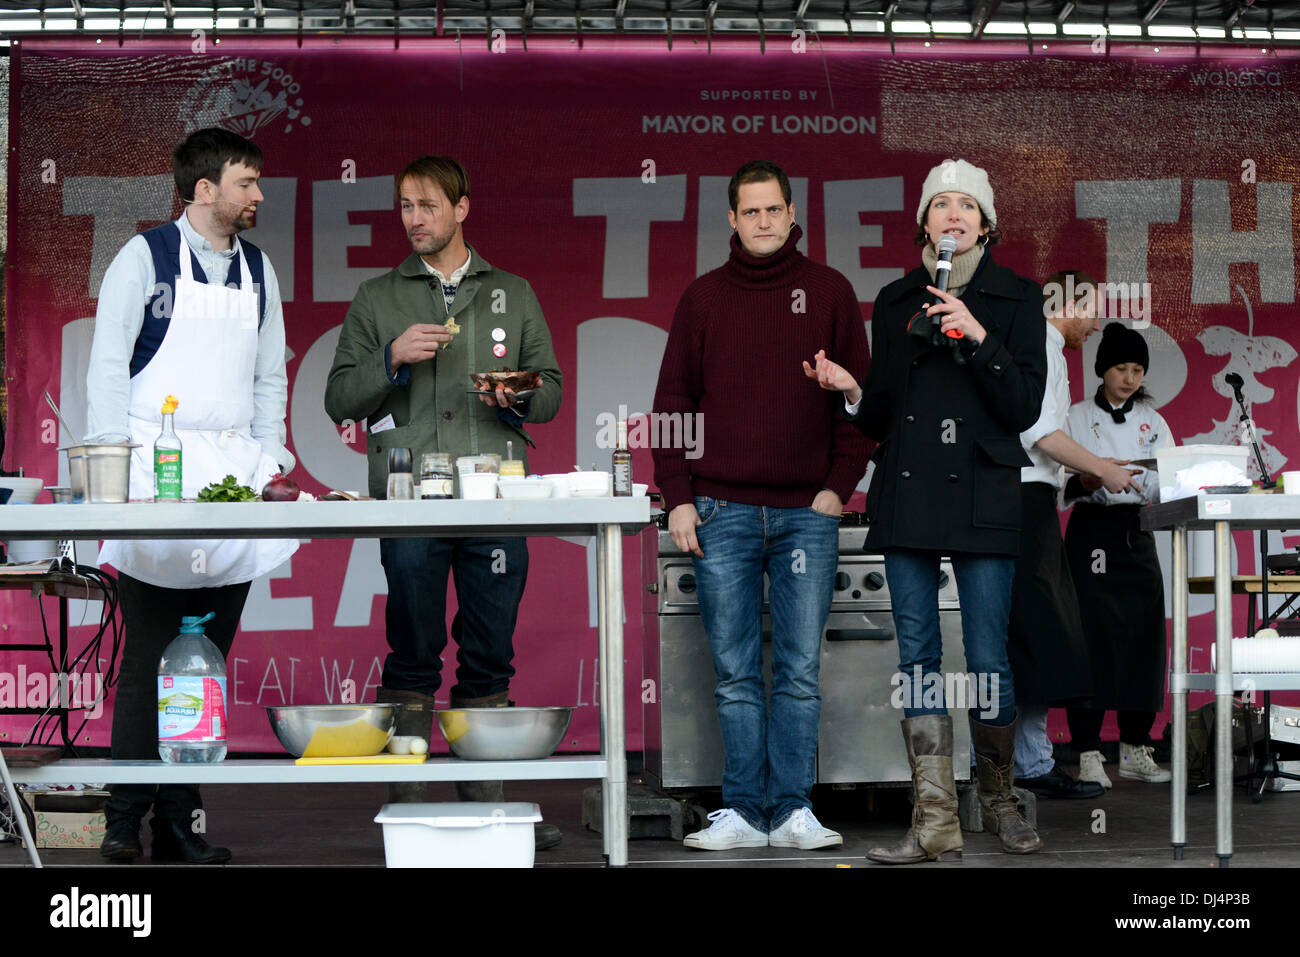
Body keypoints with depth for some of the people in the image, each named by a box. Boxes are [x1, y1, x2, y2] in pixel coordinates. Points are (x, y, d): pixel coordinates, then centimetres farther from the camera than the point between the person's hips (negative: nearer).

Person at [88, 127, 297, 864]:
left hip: (233, 475, 5)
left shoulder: (258, 270, 15)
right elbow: (108, 365, -2)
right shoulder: (147, 257, 1)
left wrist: (268, 461, 8)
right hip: (156, 470, -4)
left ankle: (181, 818, 8)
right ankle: (127, 815, 2)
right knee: (149, 655, -5)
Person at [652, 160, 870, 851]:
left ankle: (792, 811, 6)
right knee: (735, 674, 3)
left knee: (800, 671, 1)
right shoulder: (703, 298, 9)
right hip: (722, 513, 1)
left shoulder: (829, 292, 8)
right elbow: (673, 402, 9)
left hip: (807, 512, 0)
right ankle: (743, 812, 8)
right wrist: (678, 497, 0)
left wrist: (838, 486, -2)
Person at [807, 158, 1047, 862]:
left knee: (988, 660, -4)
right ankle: (935, 823, 2)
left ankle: (998, 799, 18)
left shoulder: (1016, 299, 7)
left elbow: (1024, 408, -2)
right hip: (905, 494, 3)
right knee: (917, 658, 0)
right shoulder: (895, 302, 15)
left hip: (982, 496, -3)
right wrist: (852, 391, -5)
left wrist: (978, 337, -13)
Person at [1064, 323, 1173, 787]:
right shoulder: (1075, 418, 4)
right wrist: (1092, 480, -22)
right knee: (1091, 637, -9)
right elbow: (1060, 485, -2)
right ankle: (1088, 755, -6)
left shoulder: (1152, 421, 13)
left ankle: (1135, 749, 10)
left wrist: (1139, 482, -17)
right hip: (1091, 533, -4)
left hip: (1137, 535, 4)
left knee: (1143, 637, 1)